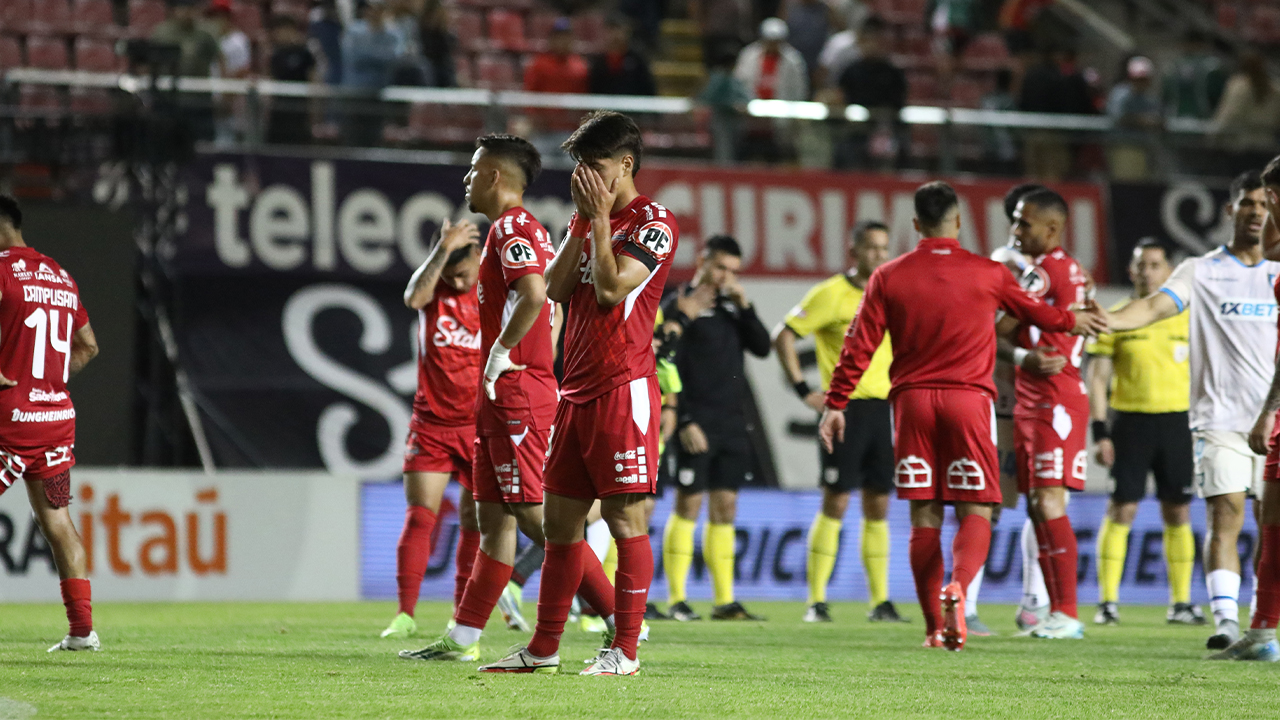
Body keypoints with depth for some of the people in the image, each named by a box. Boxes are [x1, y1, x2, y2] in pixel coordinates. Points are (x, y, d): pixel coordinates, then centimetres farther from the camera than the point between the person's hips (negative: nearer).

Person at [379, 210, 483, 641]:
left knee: (474, 522, 4)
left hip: (481, 425, 1)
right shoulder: (433, 286, -3)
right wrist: (444, 248, -36)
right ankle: (405, 614, -8)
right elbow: (413, 299, -28)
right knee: (419, 516, -9)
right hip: (431, 423, -1)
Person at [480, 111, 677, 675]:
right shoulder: (592, 221, 19)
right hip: (576, 390, 8)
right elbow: (556, 289, 8)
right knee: (561, 518, 8)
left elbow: (611, 288, -18)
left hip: (623, 390, -8)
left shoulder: (653, 221, -7)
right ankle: (544, 649, 12)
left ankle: (625, 650, -4)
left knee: (624, 517, -7)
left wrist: (600, 218, -10)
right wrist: (582, 219, 4)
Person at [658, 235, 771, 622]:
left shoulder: (731, 305, 15)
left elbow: (762, 347, 8)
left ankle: (725, 601, 8)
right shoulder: (679, 305, -5)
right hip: (696, 426, -6)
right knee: (688, 506, -6)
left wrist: (744, 306, -3)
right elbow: (666, 369, -10)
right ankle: (676, 600, -2)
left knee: (725, 507, 6)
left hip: (732, 423, 6)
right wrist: (684, 422, -16)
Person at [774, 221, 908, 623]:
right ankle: (816, 602, -3)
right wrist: (803, 390, -12)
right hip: (844, 408, -6)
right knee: (836, 502, -7)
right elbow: (784, 336, -7)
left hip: (881, 409, 6)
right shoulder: (832, 294, -6)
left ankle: (880, 602, 9)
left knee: (878, 506, 6)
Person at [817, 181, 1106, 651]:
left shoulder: (888, 277, 4)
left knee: (924, 517, 7)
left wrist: (835, 403, 9)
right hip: (968, 399, -2)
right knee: (975, 511, 1)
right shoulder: (987, 274, 2)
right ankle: (958, 586, -28)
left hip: (912, 401, 2)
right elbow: (1033, 311, 18)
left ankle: (935, 627, 5)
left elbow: (859, 345, 2)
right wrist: (1073, 321, 38)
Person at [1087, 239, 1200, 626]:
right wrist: (1100, 431, -6)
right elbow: (1097, 377, 2)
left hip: (1177, 422, 2)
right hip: (1130, 422, -2)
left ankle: (1181, 602, 10)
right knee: (1121, 509, -5)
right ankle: (1108, 601, -1)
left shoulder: (1188, 317, 8)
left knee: (1178, 512, 4)